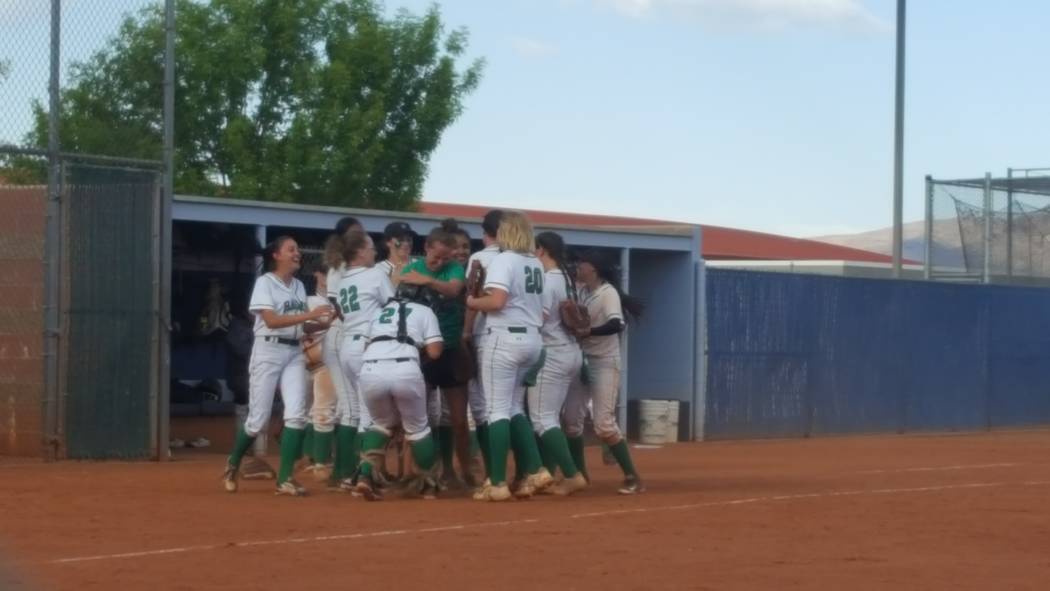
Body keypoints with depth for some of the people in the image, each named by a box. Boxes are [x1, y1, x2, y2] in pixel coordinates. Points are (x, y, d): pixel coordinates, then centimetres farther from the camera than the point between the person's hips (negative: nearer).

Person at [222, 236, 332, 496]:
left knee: (296, 414, -10)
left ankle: (285, 478, -7)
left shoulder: (299, 286, 13)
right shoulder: (265, 282, -7)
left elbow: (300, 325, 13)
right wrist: (309, 315, -24)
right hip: (268, 351, -5)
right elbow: (271, 320, -19)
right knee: (259, 419, -2)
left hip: (295, 353, 6)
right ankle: (233, 464, 23)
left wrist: (322, 323, -7)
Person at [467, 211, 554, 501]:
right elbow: (535, 303, 9)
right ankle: (535, 471, 6)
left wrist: (471, 302, -5)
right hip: (533, 339, 8)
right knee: (515, 408, 17)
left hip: (505, 338, -8)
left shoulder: (503, 260, -9)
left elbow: (496, 301, -21)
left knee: (497, 410, -5)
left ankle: (497, 484, -8)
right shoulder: (536, 264, 15)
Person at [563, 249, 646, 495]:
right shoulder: (579, 291, 7)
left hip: (604, 362, -7)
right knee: (571, 418, 5)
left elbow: (617, 324, -29)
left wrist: (588, 332, -39)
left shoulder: (608, 292, -14)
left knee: (604, 423, -13)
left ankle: (633, 477, -8)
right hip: (582, 359, 7)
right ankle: (579, 474, 18)